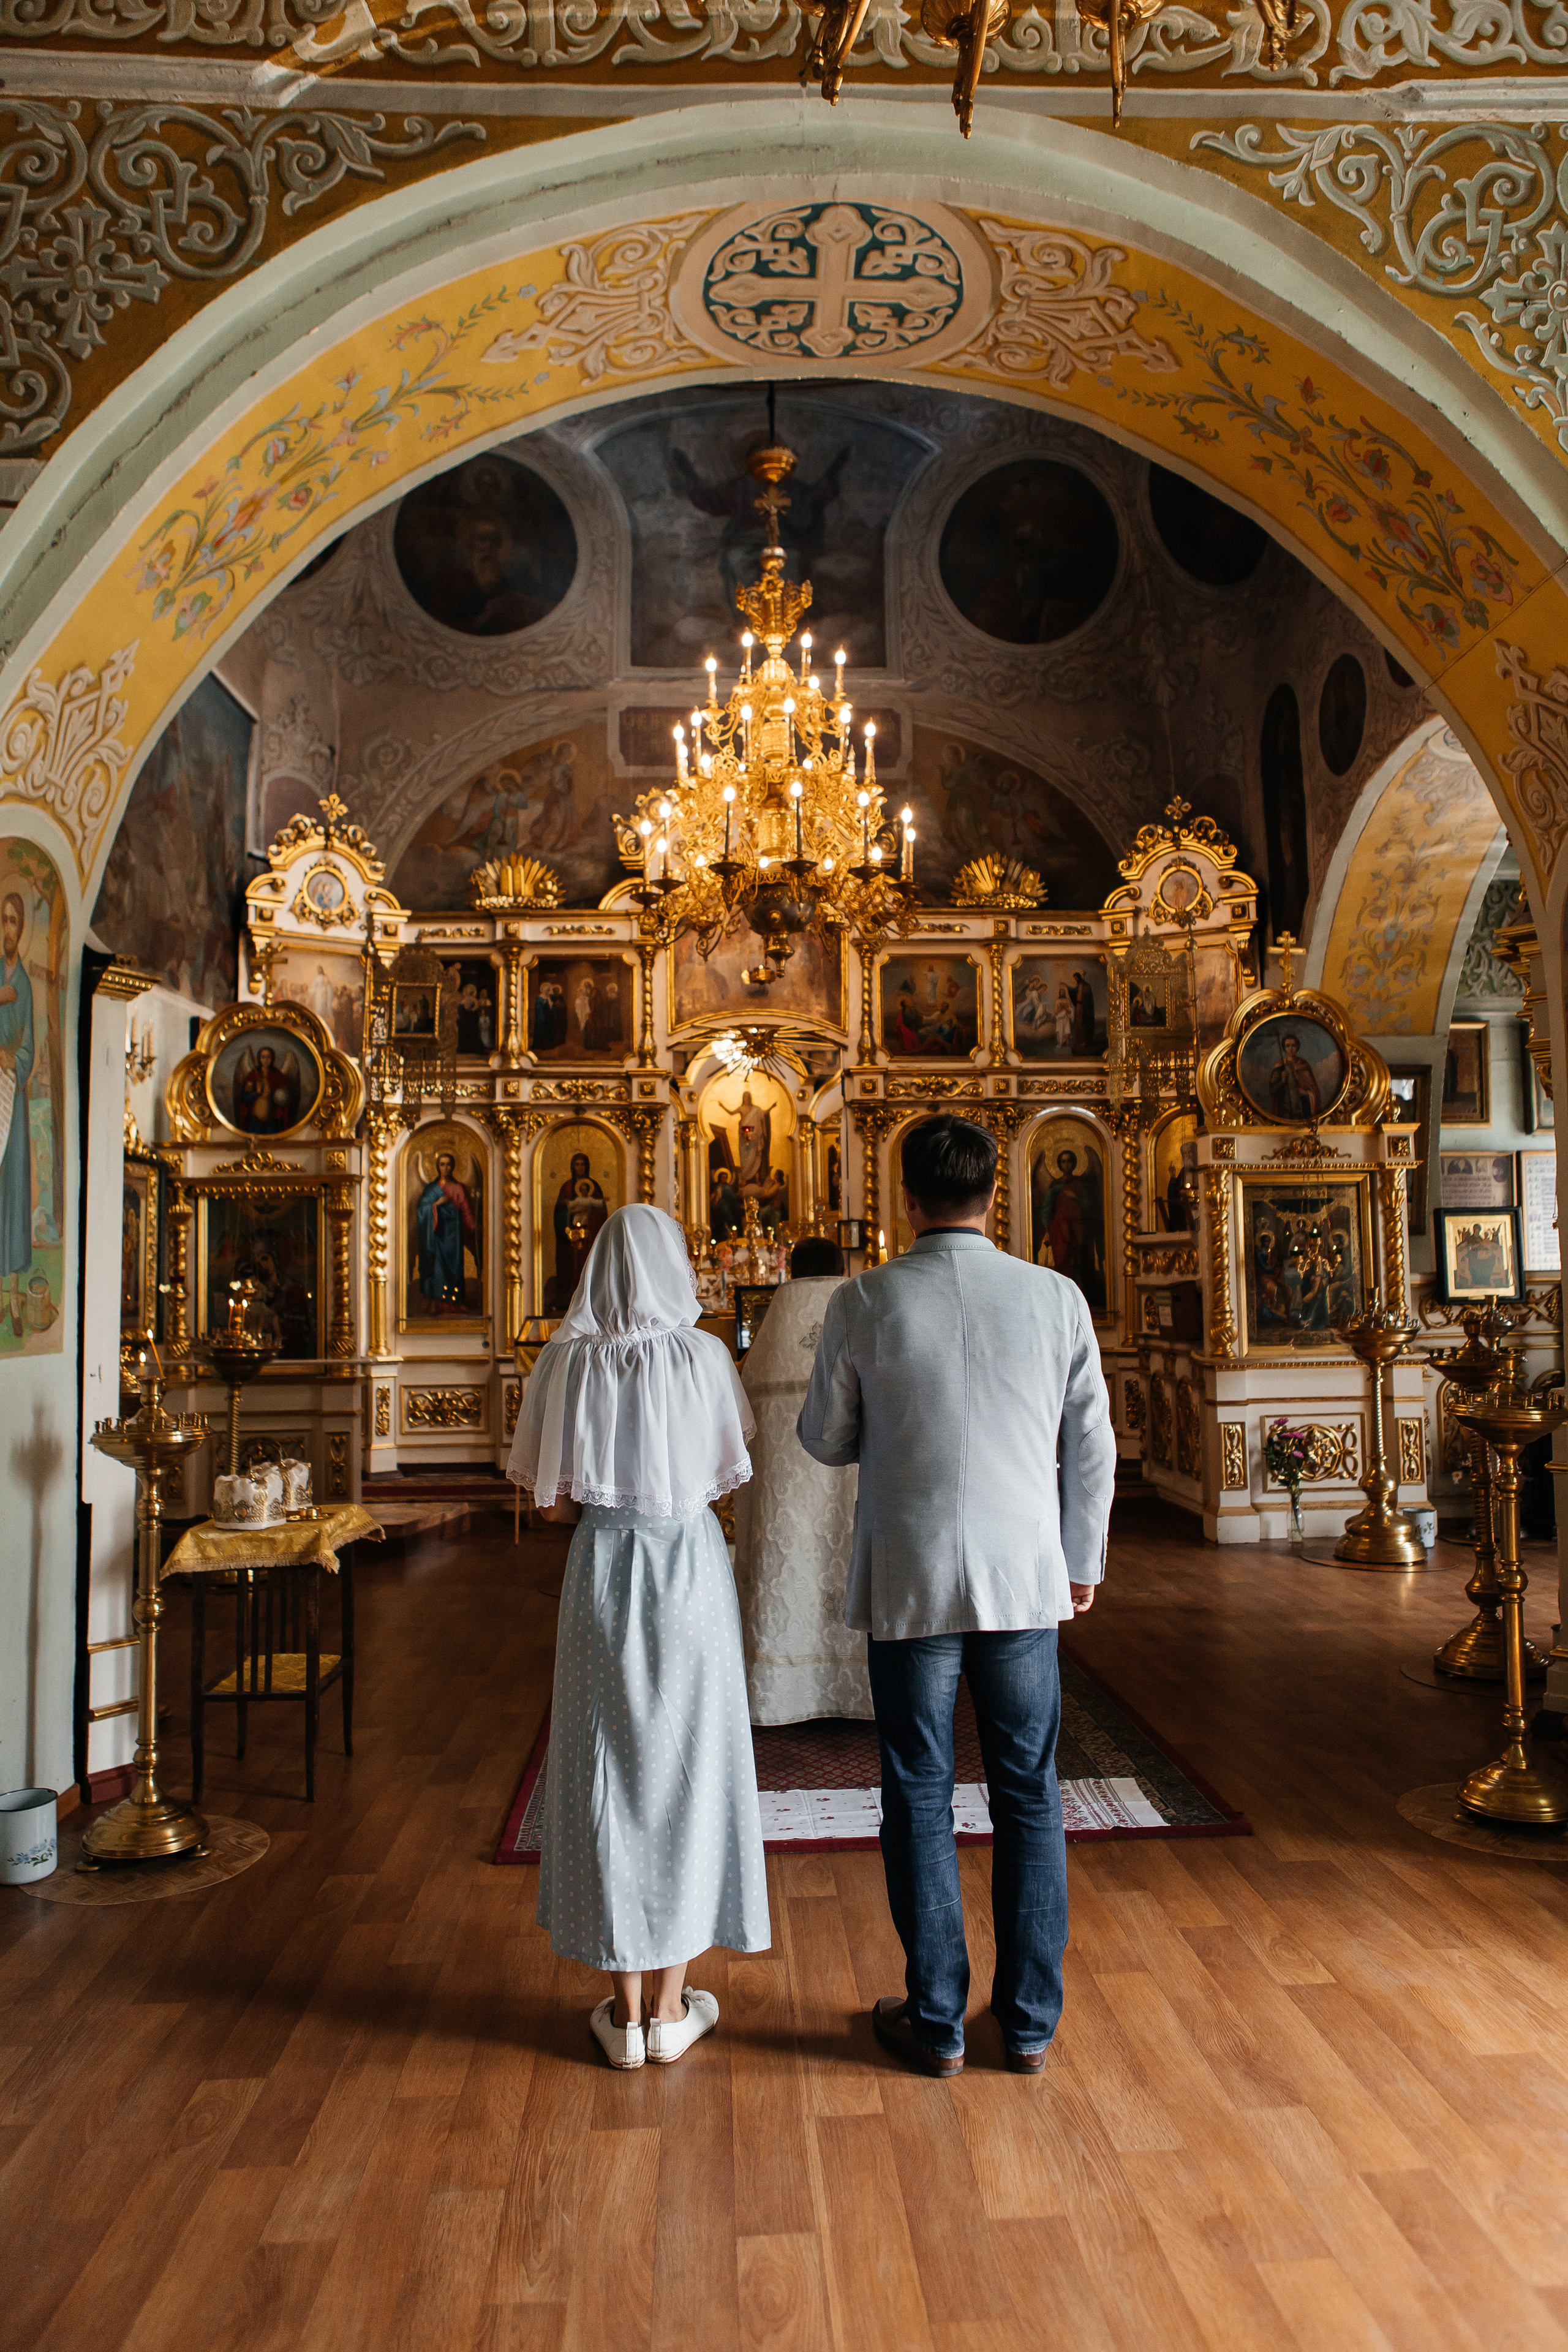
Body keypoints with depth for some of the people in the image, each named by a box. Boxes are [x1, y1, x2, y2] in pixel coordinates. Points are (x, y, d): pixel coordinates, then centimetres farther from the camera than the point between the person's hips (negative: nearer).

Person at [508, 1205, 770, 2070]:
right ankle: (671, 2007, 20)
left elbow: (553, 1502, -4)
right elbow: (726, 1480, -2)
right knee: (685, 1766, 11)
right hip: (691, 1569, 0)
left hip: (602, 1570, 1)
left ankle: (624, 2012, 19)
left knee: (608, 1768, 10)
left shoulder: (567, 1359, -6)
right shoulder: (703, 1355, -8)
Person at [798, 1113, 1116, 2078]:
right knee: (1029, 1798, 14)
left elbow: (826, 1439, 2)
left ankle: (937, 2020, 24)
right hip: (1024, 1578, 2)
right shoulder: (1057, 1297, -4)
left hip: (909, 1581, -1)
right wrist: (1083, 1560, 16)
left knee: (920, 1802, 11)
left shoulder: (864, 1302, -9)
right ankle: (1031, 2020, 26)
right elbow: (1091, 1446, 4)